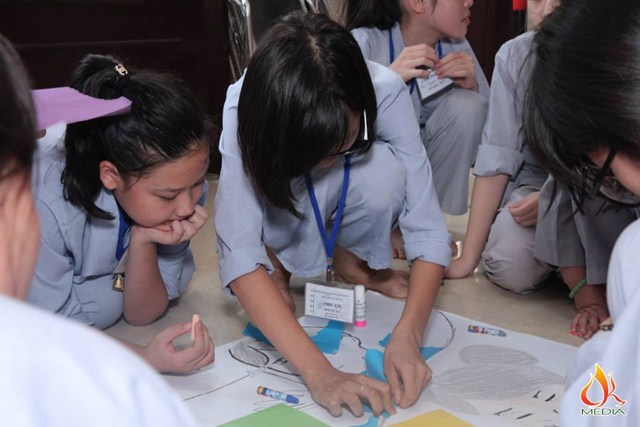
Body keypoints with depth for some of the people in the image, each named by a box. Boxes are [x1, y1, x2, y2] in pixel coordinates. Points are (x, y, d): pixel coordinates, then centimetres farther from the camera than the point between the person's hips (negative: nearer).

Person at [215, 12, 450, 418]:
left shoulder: (384, 90, -35)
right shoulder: (247, 108, -36)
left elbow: (427, 228, -32)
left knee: (384, 169, -33)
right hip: (280, 205, -1)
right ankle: (276, 261, -4)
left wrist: (407, 335, -47)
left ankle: (351, 261, -5)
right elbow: (238, 253, -43)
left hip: (352, 196, 2)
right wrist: (318, 371, -52)